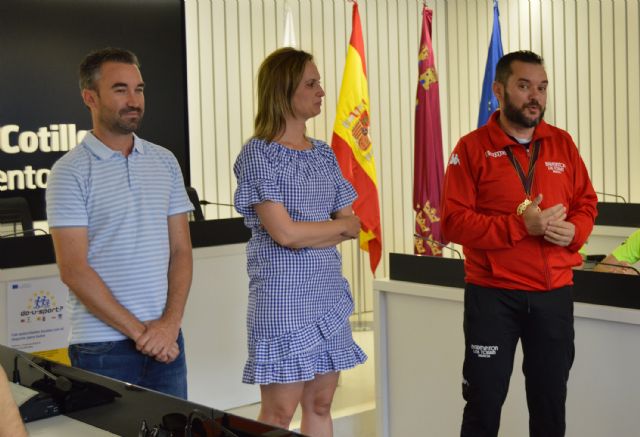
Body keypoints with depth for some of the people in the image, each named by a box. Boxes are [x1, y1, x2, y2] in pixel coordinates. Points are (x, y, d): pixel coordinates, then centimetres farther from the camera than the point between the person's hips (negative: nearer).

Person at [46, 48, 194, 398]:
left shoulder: (164, 162, 9)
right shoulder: (70, 172, -5)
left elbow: (180, 250, 8)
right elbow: (73, 269, -11)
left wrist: (171, 322, -5)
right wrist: (138, 330, -12)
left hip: (165, 340, 4)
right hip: (102, 350, -4)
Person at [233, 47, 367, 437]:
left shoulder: (324, 154, 10)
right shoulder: (258, 154, -9)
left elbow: (353, 228, 8)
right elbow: (284, 233, -16)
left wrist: (305, 234, -9)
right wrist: (339, 225, -2)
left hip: (328, 293, 6)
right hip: (283, 298, -6)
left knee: (320, 405, 10)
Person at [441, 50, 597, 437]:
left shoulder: (563, 143, 7)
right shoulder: (472, 147, -6)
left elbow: (587, 203, 12)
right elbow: (454, 222, -13)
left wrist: (575, 230, -10)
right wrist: (520, 225, -21)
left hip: (554, 293, 4)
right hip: (492, 293, -4)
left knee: (551, 399, 14)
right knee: (484, 400, 6)